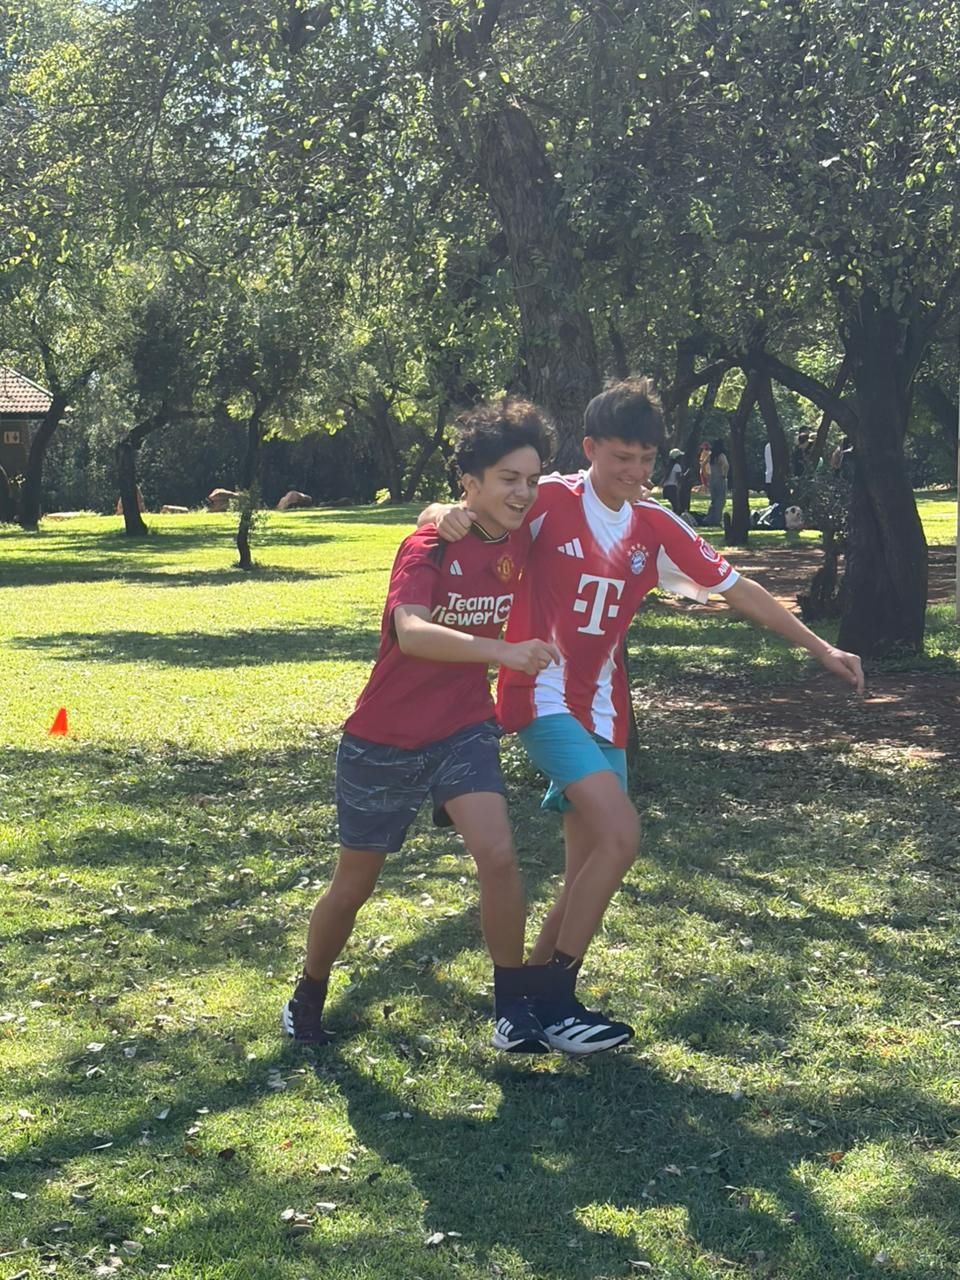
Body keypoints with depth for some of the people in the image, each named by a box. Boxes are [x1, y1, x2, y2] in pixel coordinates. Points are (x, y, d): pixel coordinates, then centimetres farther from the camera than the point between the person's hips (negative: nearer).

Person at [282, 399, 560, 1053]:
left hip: (464, 729, 3)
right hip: (383, 740, -3)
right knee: (355, 883, 11)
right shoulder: (428, 548, -21)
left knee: (499, 857, -19)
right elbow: (410, 632, -42)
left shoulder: (519, 543, -4)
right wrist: (503, 650, -52)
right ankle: (307, 1000, 36)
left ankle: (513, 1009, -3)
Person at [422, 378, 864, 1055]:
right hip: (544, 697, -6)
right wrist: (449, 514, -36)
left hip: (602, 710, 6)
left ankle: (536, 993, 21)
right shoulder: (551, 501, -9)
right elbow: (468, 513, -11)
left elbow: (739, 590, 12)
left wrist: (821, 648, 11)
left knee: (590, 870, 6)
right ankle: (552, 998, -8)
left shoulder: (658, 528, 6)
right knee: (621, 835, -20)